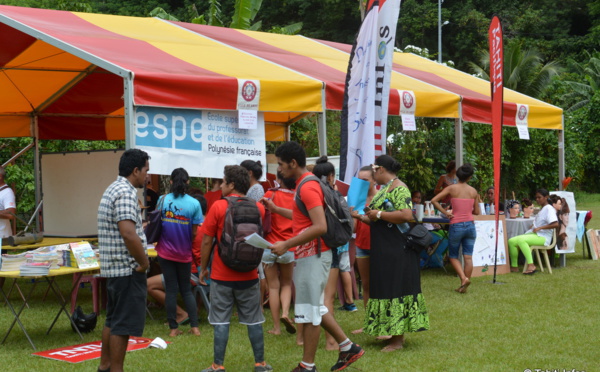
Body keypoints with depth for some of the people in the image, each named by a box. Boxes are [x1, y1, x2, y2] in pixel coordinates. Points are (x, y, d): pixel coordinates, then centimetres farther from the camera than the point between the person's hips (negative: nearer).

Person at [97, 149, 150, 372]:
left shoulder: (114, 189, 15)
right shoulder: (126, 192, -18)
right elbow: (128, 234, -28)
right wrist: (144, 262, -17)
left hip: (113, 267, 10)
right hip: (127, 269, -10)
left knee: (113, 320, 17)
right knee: (124, 324, -4)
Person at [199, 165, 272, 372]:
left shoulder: (218, 207, -9)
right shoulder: (258, 208, 0)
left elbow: (207, 242, -5)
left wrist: (204, 268, 5)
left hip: (222, 274, -3)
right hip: (249, 275, 3)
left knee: (221, 321, 3)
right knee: (253, 320, 9)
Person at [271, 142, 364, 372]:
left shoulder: (308, 187, -19)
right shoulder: (306, 184, 13)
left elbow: (320, 227, -27)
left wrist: (287, 245, -24)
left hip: (313, 256, -10)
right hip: (309, 255, 10)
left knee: (309, 312, -2)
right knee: (315, 308, 17)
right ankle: (348, 347, 23)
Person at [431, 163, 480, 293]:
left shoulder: (452, 188, -4)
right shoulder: (473, 191, 4)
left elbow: (434, 201, -9)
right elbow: (477, 212, 10)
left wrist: (445, 212, -3)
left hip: (456, 225, -2)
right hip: (470, 225, 3)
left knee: (453, 256, 10)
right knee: (468, 257, 4)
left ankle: (464, 278, -12)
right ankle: (464, 287, 5)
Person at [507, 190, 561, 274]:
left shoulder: (549, 208, -7)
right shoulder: (542, 209, 23)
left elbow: (556, 224, -21)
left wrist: (539, 228, -20)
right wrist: (533, 226, 11)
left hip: (543, 237, -10)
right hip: (533, 234, 10)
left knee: (521, 240, -35)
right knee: (511, 241, -7)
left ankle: (531, 265, -40)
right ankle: (514, 266, -6)